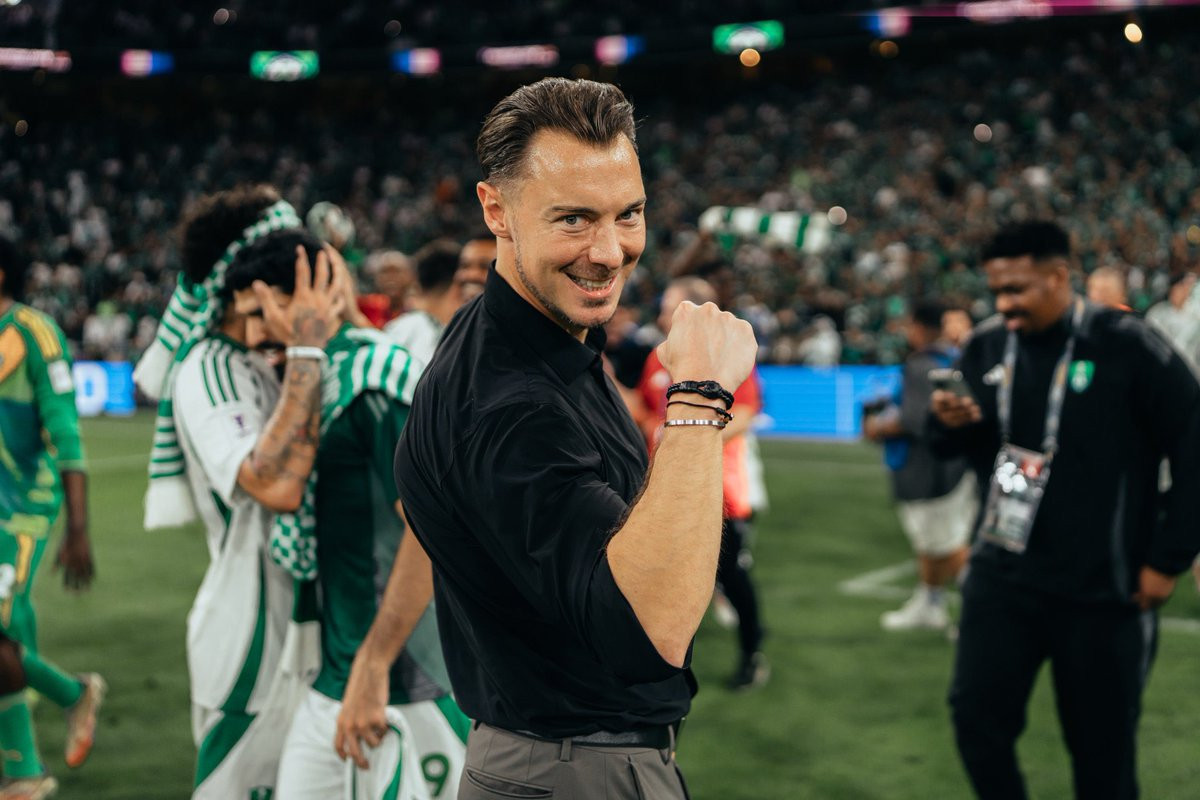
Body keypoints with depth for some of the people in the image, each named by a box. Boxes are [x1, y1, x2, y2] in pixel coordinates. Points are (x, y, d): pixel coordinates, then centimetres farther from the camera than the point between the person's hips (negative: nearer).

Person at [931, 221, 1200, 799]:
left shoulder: (1124, 345, -13)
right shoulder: (985, 347, 3)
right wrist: (960, 426, -7)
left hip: (1103, 589, -4)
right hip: (1001, 576, 5)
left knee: (1102, 750, 7)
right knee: (976, 714, 2)